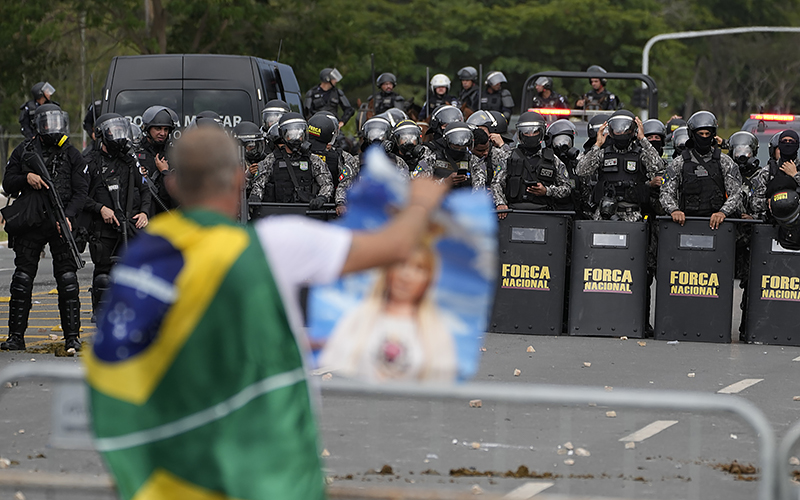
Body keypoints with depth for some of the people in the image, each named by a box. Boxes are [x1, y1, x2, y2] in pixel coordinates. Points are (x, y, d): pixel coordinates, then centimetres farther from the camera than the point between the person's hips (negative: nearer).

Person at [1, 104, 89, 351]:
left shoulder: (72, 155, 6)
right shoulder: (23, 152, 9)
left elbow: (81, 191, 1)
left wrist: (68, 216, -15)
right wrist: (26, 178, -10)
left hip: (61, 223, -1)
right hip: (30, 224, 1)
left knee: (67, 279, -5)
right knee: (22, 279, 1)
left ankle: (72, 335, 0)